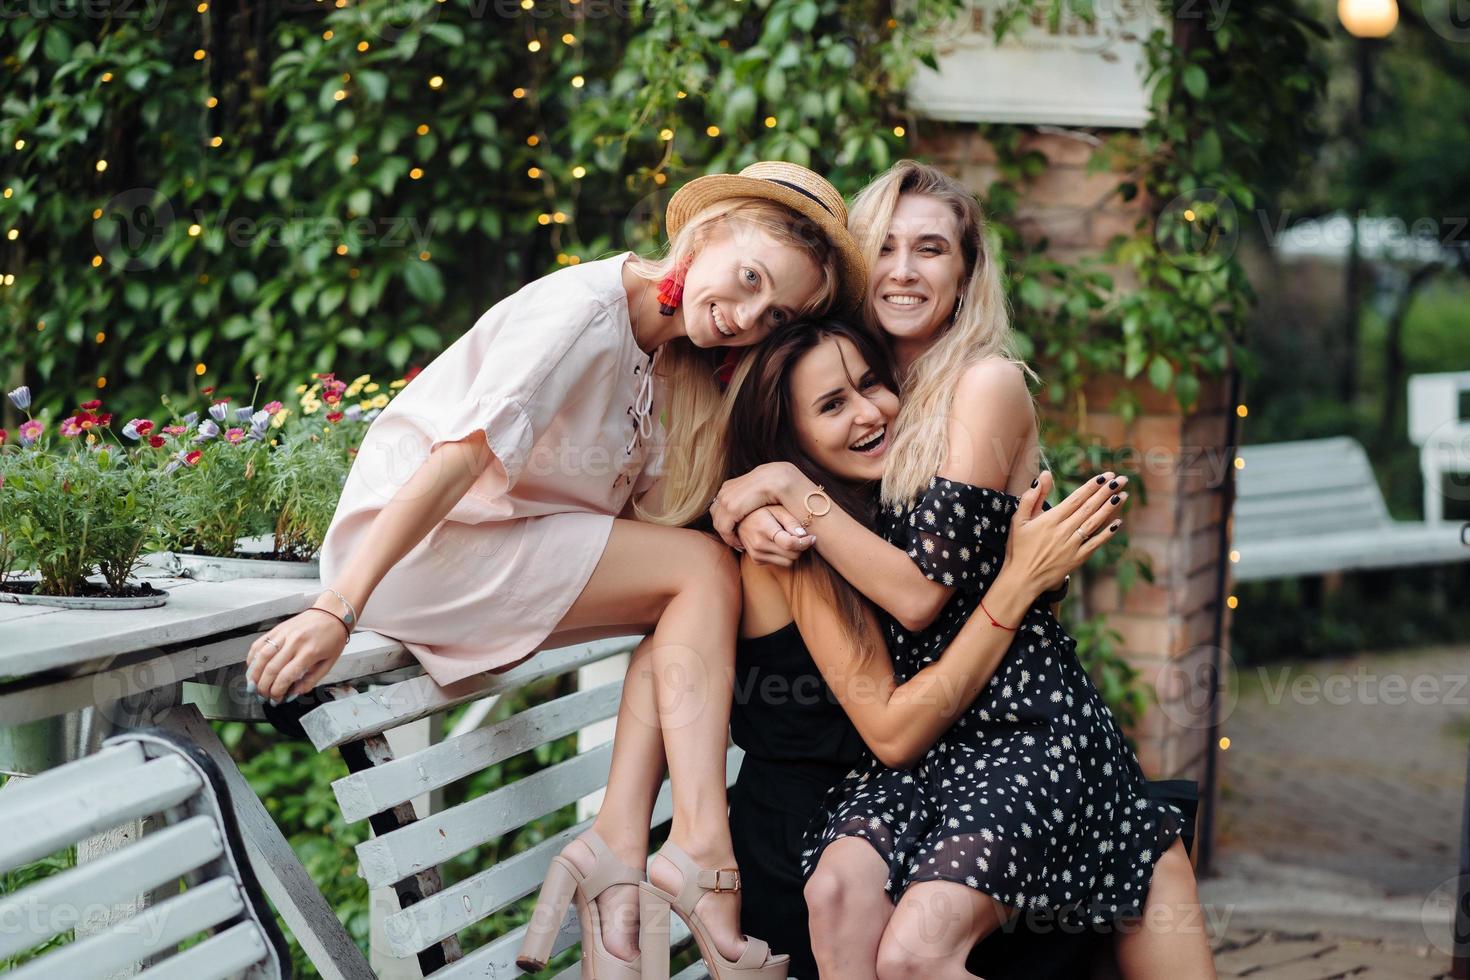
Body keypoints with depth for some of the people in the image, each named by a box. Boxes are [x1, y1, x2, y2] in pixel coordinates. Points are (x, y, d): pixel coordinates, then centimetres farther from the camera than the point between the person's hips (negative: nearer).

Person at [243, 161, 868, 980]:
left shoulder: (672, 354, 11)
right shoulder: (585, 309, -18)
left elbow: (640, 512, 3)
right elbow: (461, 458, -26)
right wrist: (338, 611, -32)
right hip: (422, 549, -9)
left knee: (688, 611, -6)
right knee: (705, 572, -12)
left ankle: (618, 852, -13)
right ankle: (700, 851, -15)